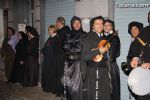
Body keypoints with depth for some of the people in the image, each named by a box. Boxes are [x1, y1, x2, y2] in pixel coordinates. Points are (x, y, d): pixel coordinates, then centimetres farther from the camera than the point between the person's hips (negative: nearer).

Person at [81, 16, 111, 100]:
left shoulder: (103, 38, 11)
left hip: (104, 70, 7)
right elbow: (84, 57, -20)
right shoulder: (89, 38, -11)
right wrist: (98, 50, -23)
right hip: (94, 71, -7)